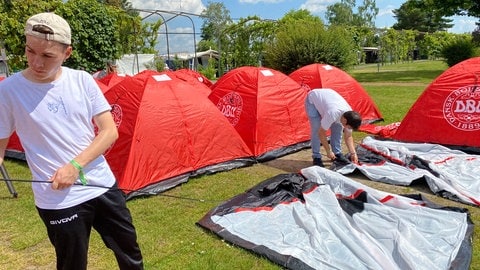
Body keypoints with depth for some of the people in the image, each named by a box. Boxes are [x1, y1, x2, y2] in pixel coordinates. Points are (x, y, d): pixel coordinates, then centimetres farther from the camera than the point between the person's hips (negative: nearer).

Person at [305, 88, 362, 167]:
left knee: (338, 127, -4)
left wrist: (353, 153, -17)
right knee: (316, 129, -18)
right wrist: (329, 151, -24)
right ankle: (316, 157, -4)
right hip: (312, 99, -6)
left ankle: (337, 153, 11)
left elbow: (348, 137, -7)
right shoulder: (333, 113, -43)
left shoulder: (349, 115, -21)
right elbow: (321, 133, -31)